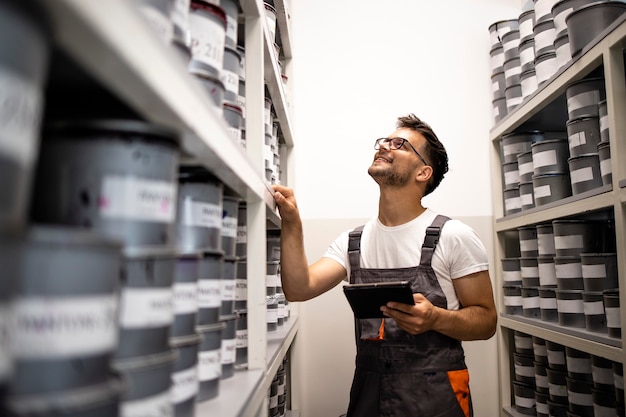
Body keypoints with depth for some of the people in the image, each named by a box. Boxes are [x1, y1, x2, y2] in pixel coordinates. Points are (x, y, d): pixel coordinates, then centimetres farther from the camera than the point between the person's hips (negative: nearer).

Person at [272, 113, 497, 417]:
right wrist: (291, 224, -20)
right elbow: (300, 289, -8)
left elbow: (486, 320, -6)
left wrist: (435, 318, -25)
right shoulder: (352, 242, 3)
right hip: (367, 392, 4)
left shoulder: (454, 236, -8)